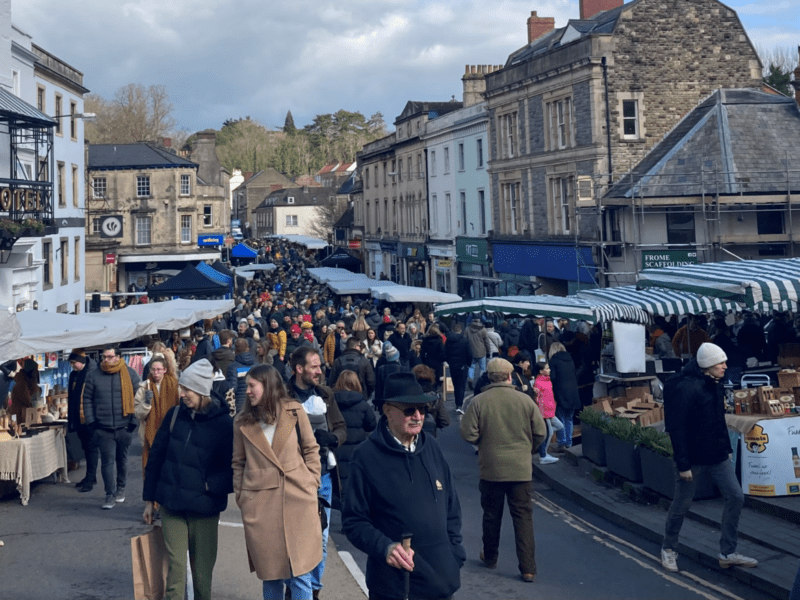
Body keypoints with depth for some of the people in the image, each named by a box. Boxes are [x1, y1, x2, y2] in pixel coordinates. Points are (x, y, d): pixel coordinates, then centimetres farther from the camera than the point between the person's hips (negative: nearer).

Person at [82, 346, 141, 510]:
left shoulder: (130, 374, -1)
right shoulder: (94, 375, 2)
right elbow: (87, 400, 4)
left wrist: (133, 421, -6)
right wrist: (91, 422, -4)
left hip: (123, 427, 0)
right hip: (103, 428, 0)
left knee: (122, 459, 15)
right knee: (107, 461, -4)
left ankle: (120, 487, 33)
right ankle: (110, 494, 2)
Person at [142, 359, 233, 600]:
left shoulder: (224, 424, -8)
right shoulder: (175, 415, 2)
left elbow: (234, 469, -6)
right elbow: (155, 457, 9)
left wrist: (210, 486, -16)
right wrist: (149, 499, 10)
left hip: (204, 509, -2)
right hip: (171, 505, 2)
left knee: (202, 568, 6)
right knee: (176, 563, 1)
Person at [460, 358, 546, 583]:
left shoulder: (478, 402, -8)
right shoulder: (525, 400, -5)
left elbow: (468, 433, -9)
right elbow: (540, 433, -1)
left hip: (491, 468, 0)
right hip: (521, 469, 0)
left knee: (492, 515, 16)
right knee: (523, 516, 3)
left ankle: (490, 557, 32)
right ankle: (528, 568, -2)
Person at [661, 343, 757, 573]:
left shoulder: (716, 385, 5)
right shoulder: (686, 388, -20)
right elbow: (676, 428, -22)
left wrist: (726, 447, 14)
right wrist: (683, 464, -22)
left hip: (717, 456, 8)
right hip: (693, 458, -7)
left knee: (735, 497, 2)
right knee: (681, 505, 6)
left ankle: (728, 553, 12)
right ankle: (668, 549, 28)